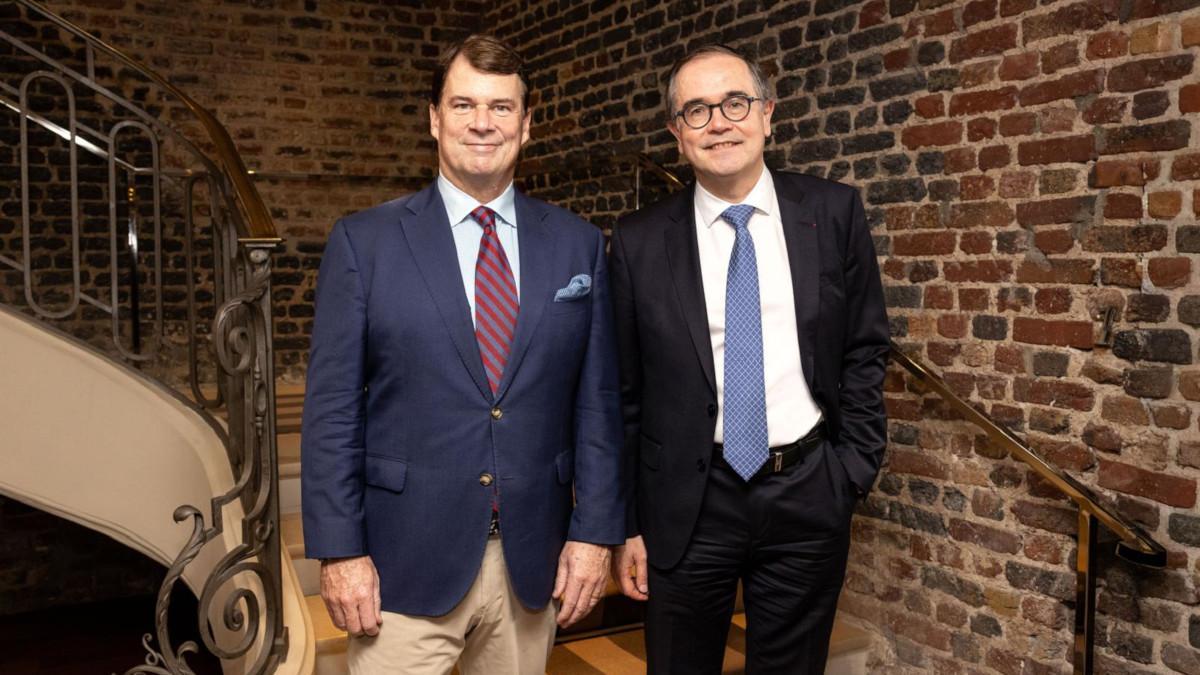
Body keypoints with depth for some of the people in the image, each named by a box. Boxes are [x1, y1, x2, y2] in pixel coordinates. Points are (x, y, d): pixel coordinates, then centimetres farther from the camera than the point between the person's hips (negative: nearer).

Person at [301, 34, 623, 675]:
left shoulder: (578, 245, 4)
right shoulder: (364, 241, -2)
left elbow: (597, 401, 4)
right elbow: (332, 409, -3)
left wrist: (596, 531, 1)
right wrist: (339, 550, -7)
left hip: (533, 561, 2)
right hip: (406, 561, -2)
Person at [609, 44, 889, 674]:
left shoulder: (833, 213, -1)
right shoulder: (640, 241, -4)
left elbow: (865, 350, 5)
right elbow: (623, 392, 0)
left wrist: (854, 468, -2)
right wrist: (626, 523, 1)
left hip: (809, 496, 1)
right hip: (687, 503, 0)